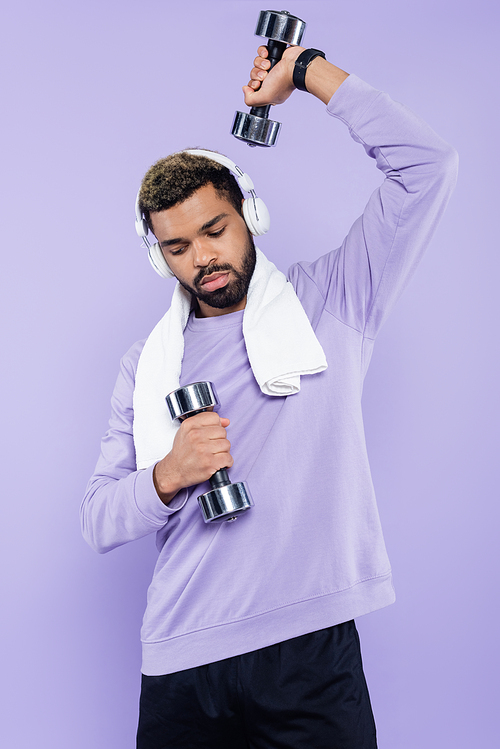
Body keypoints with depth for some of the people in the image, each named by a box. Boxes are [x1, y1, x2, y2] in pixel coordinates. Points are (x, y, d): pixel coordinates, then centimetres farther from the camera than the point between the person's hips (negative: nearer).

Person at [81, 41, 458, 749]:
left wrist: (307, 70, 0)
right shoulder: (148, 364, 10)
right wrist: (167, 476, -13)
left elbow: (427, 164, -4)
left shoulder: (330, 304, 3)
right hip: (181, 666, 3)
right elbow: (98, 522, 8)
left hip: (312, 652, -2)